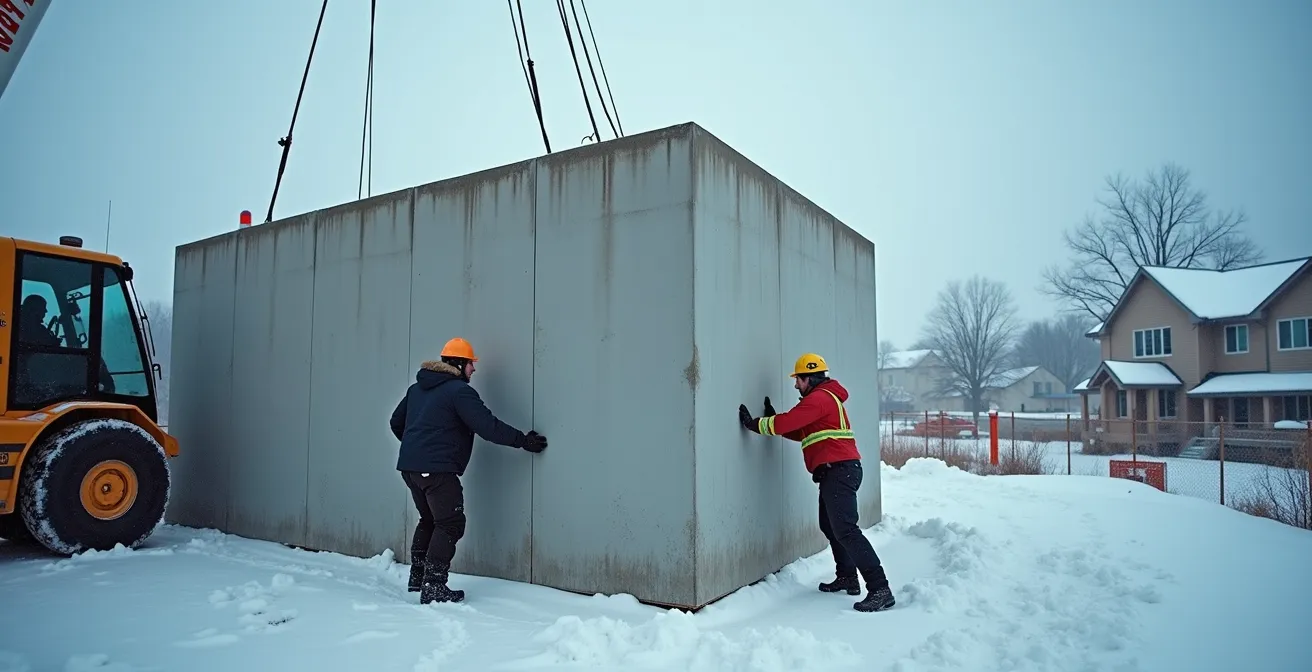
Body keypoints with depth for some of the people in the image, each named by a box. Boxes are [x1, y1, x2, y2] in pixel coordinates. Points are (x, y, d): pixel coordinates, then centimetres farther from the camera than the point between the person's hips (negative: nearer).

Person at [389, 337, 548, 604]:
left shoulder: (417, 388, 17)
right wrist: (524, 440, -10)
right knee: (450, 524, -3)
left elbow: (397, 421, 26)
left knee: (429, 520, 23)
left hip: (410, 466, 9)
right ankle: (433, 587, -6)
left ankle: (418, 577, 29)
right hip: (437, 469, -9)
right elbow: (488, 427, -17)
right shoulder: (459, 390, -10)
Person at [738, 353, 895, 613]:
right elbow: (802, 431, 23)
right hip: (837, 472, 11)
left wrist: (756, 424, -7)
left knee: (845, 530, -16)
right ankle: (847, 577, 27)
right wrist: (774, 421, 14)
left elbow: (788, 421, -18)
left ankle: (880, 589, -18)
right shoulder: (826, 397, 23)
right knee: (829, 525, 20)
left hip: (838, 471, -11)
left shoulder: (819, 398, -10)